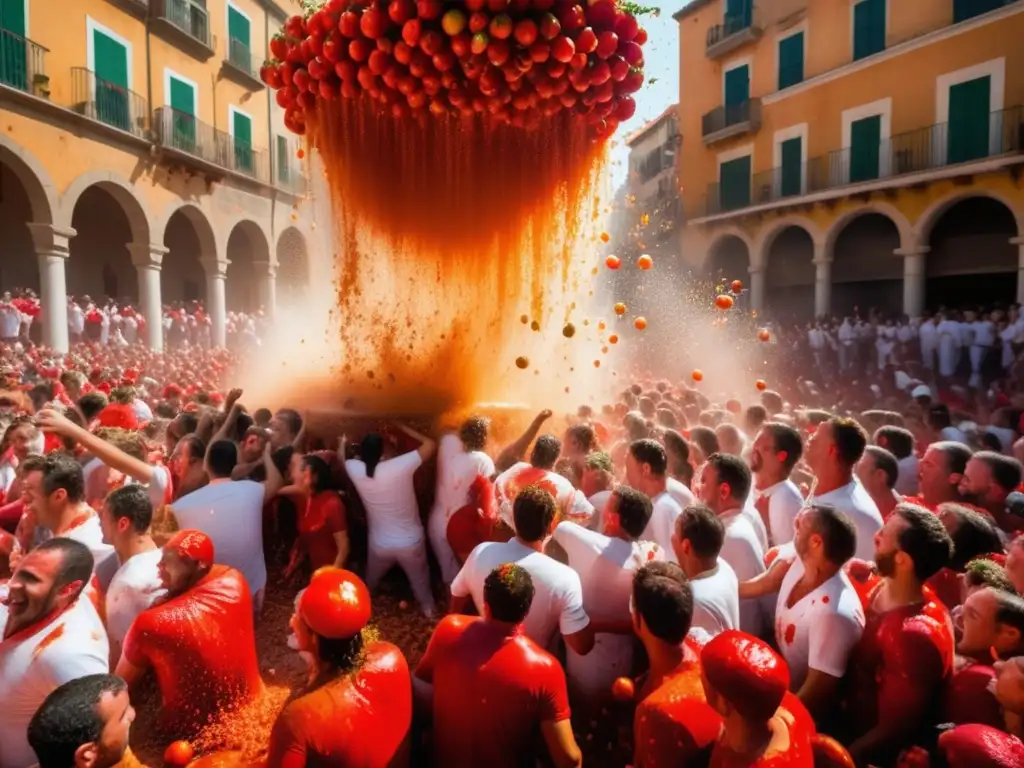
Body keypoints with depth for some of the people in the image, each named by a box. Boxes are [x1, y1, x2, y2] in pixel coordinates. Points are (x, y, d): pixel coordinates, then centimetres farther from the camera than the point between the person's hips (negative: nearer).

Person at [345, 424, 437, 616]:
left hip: (380, 545, 3)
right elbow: (431, 444, -14)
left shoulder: (356, 470, -17)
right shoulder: (400, 466, -26)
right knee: (420, 580, 26)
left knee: (370, 581, 33)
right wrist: (403, 428, -8)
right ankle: (428, 609, 45)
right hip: (410, 542, -3)